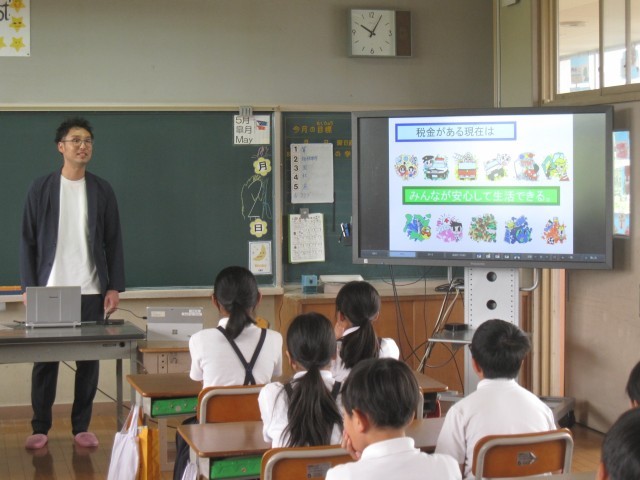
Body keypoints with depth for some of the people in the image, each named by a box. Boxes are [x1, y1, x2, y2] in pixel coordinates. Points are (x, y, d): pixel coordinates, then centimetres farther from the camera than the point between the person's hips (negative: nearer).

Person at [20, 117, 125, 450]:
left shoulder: (102, 190, 6)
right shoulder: (41, 188, 3)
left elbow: (113, 242, 6)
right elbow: (28, 241, 2)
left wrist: (114, 287, -1)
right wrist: (28, 287, -4)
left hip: (91, 291, 1)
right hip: (49, 289, -1)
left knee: (89, 359, 3)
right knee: (45, 359, 2)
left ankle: (81, 427, 11)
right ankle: (40, 428, 10)